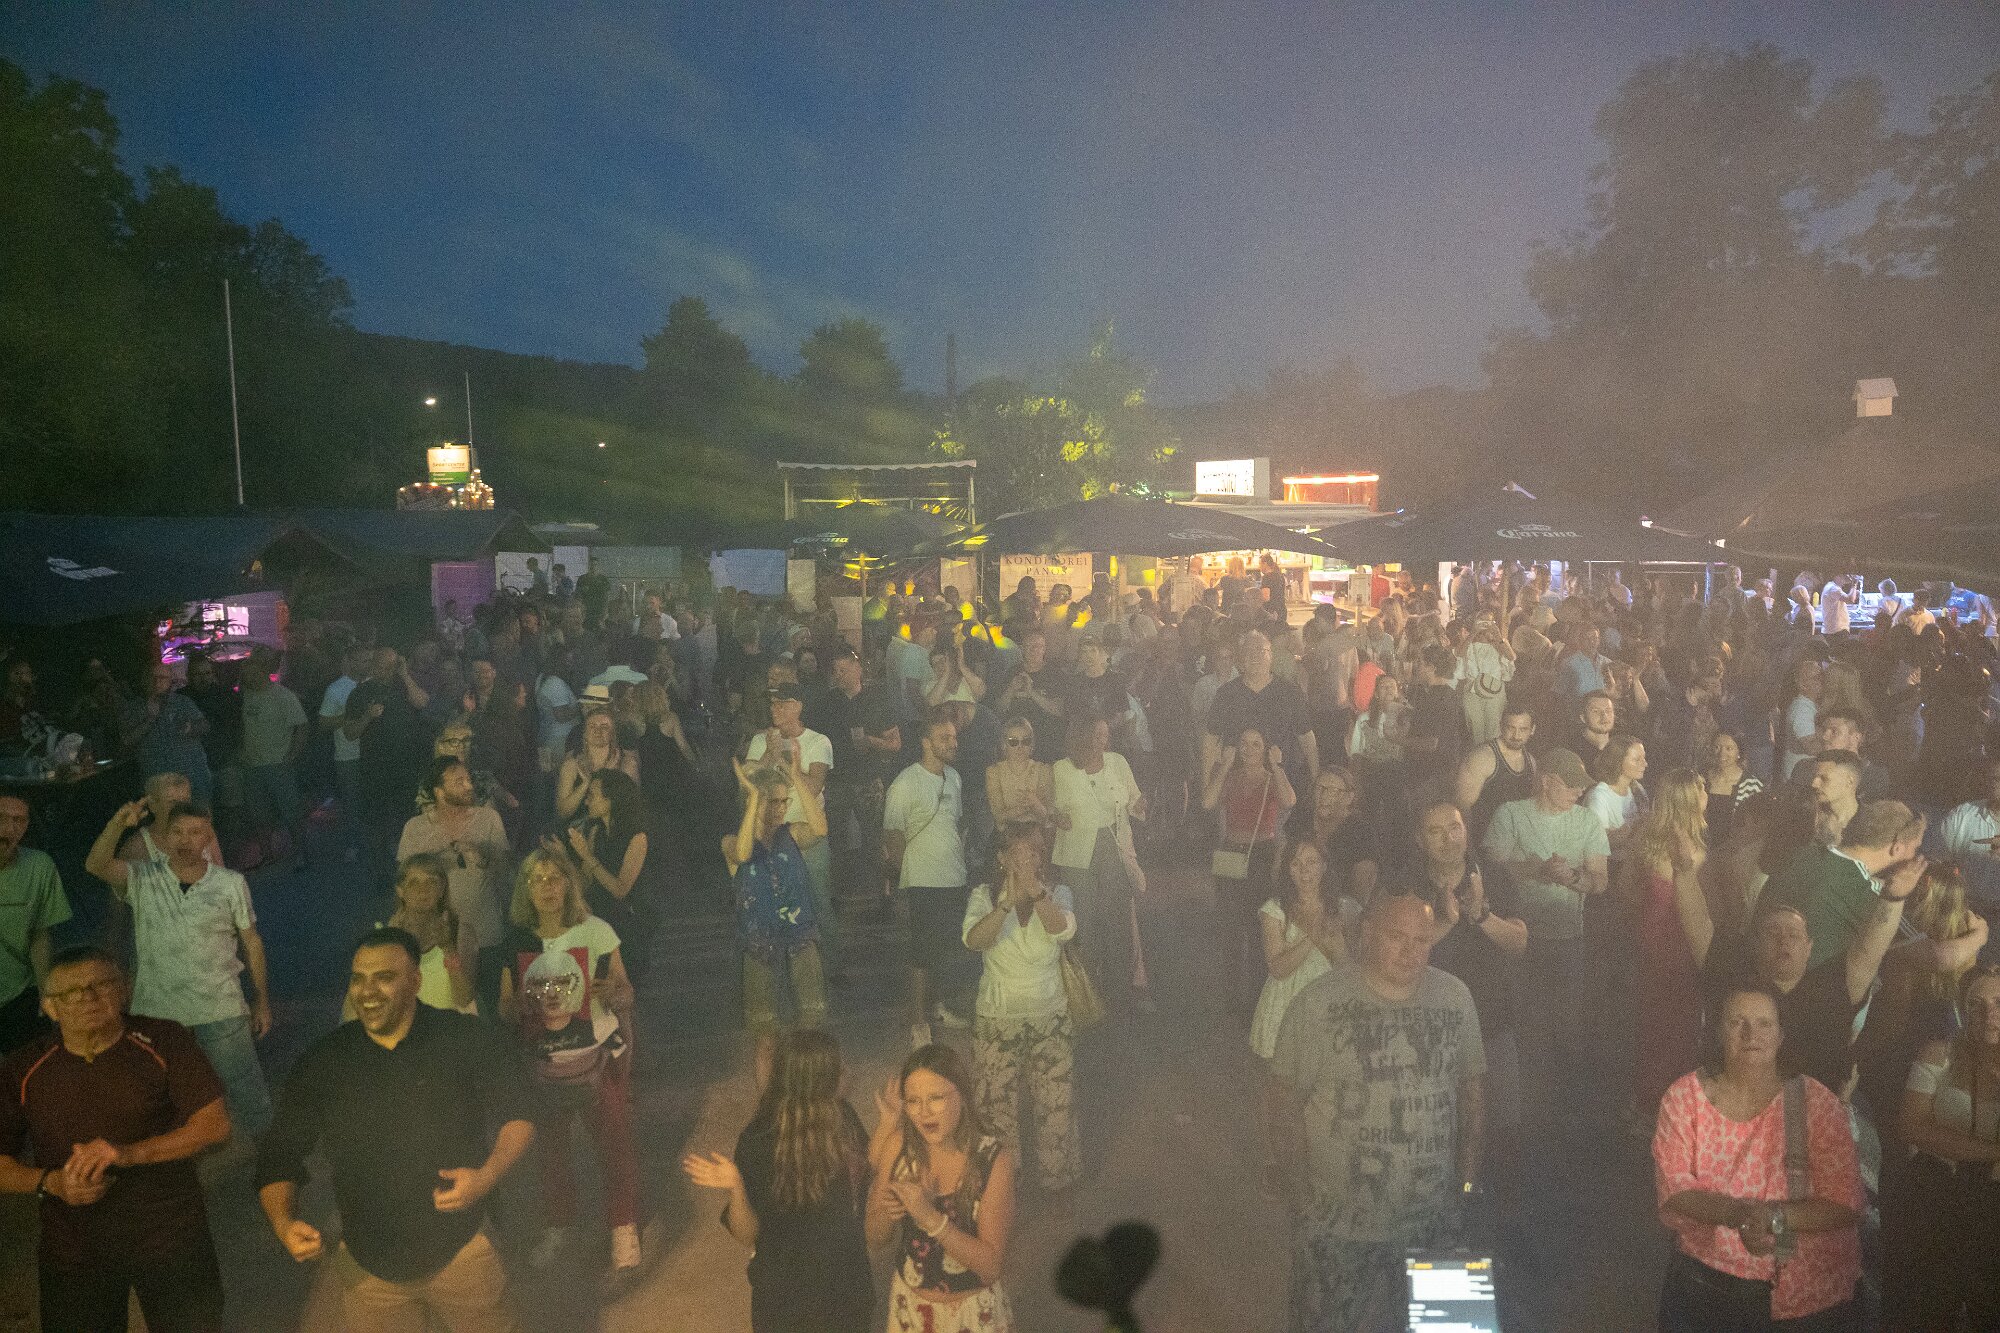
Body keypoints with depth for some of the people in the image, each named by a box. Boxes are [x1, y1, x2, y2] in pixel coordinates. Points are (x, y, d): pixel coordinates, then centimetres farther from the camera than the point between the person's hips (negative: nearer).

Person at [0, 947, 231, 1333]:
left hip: (172, 1241, -2)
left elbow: (216, 1124, -12)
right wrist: (49, 1182, -16)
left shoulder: (163, 1042, -8)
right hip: (72, 1253, 2)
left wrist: (130, 1153, -23)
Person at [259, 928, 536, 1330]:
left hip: (459, 1249, -2)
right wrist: (285, 1223, -16)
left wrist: (487, 1176, -20)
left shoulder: (468, 1040, -12)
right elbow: (279, 1156, 1)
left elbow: (518, 1112, -3)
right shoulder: (322, 1063, -5)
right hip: (367, 1263, 2)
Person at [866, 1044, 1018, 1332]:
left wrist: (931, 1218, -33)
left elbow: (990, 1267, -22)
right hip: (908, 1305, 3)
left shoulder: (994, 1159, -23)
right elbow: (873, 1240, -4)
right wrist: (886, 1214, -25)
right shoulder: (898, 1146, -13)